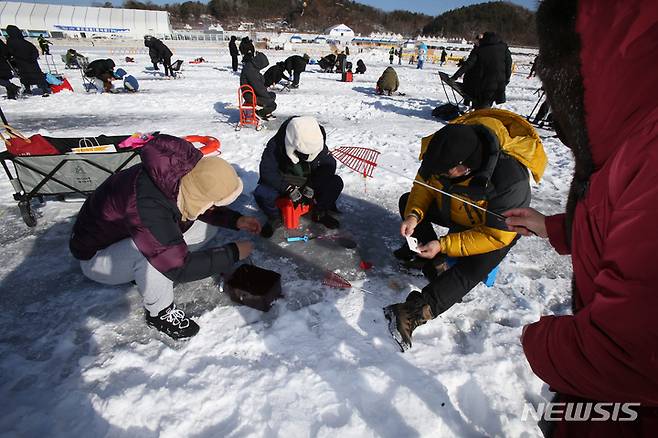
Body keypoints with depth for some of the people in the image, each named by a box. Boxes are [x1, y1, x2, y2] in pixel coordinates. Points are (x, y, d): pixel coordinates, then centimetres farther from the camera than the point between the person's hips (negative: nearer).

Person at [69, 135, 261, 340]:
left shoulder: (184, 175, -19)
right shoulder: (147, 205, -41)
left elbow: (204, 209, 2)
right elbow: (179, 267, -35)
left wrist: (236, 220, -13)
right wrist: (233, 253, -27)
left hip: (127, 236, 7)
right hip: (97, 255, -7)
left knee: (208, 224, -4)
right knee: (150, 251, -39)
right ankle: (159, 312, -11)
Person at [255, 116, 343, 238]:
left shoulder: (318, 145, -18)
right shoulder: (275, 145, -27)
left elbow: (329, 165, -8)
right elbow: (267, 171, -27)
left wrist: (312, 186, -21)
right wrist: (289, 189, -33)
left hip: (309, 181, 2)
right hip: (283, 183, -2)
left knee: (336, 182, -20)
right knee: (261, 194, -33)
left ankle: (319, 214, 4)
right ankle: (274, 219, -1)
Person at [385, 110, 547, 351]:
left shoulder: (511, 179, -39)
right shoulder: (445, 149, -24)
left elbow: (496, 235, -31)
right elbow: (424, 184, -7)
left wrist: (443, 245, -35)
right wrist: (413, 215, -26)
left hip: (497, 228, -6)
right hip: (454, 211, 6)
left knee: (473, 268, -32)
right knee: (407, 201, -3)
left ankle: (417, 311, -34)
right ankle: (436, 266, -9)